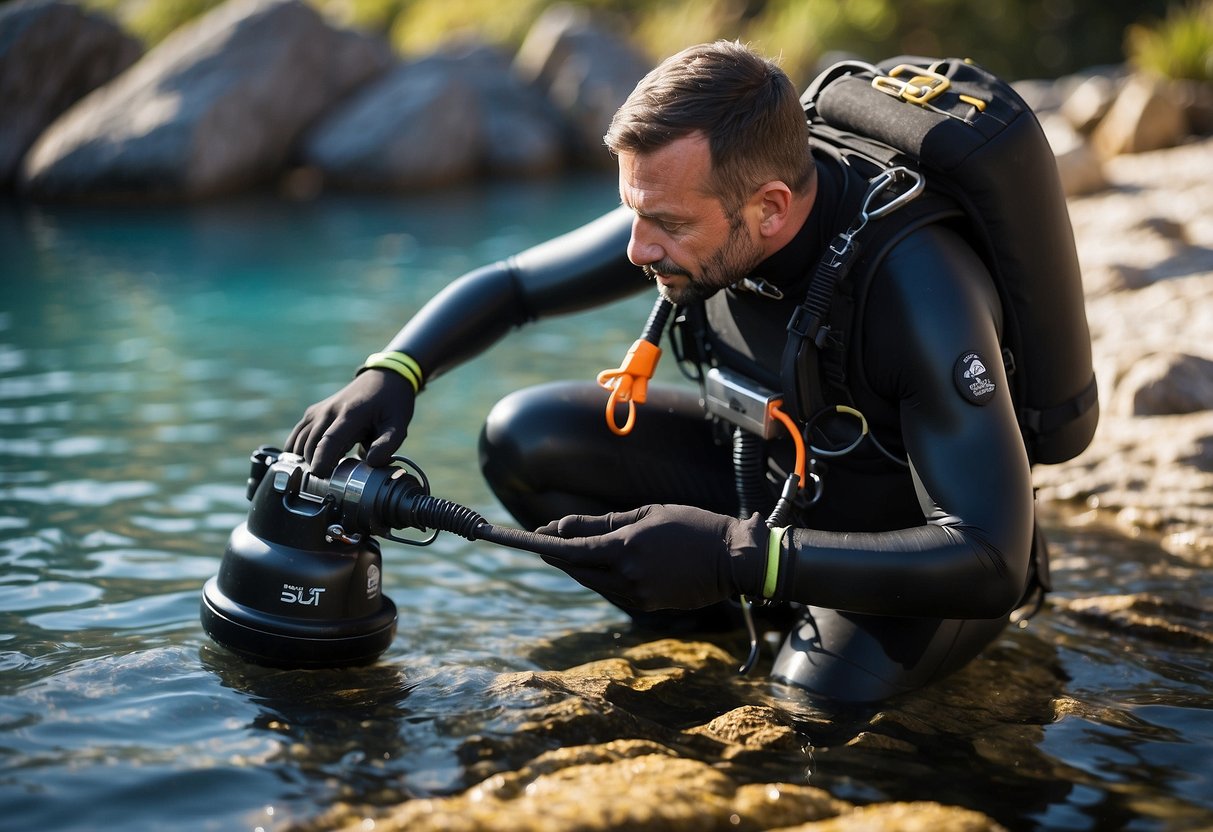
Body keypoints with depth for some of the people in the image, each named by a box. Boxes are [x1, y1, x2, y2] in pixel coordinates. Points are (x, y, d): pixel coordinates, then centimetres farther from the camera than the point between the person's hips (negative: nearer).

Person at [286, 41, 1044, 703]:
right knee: (524, 438, -10)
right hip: (775, 474, 6)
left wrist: (733, 556, -43)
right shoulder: (690, 208, -18)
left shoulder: (918, 288, -36)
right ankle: (718, 639, 3)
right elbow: (506, 285, -4)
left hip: (914, 552, -5)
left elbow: (989, 562, -38)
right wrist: (391, 373, -23)